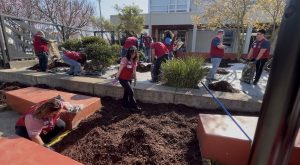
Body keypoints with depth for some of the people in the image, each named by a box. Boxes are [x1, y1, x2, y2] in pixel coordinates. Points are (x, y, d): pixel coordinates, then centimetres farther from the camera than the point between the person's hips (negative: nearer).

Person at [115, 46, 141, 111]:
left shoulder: (134, 60, 1)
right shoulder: (125, 59, -19)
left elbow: (134, 70, 8)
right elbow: (120, 69, -17)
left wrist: (135, 78, 11)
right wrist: (116, 78, -16)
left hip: (129, 78, 7)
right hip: (123, 78, -7)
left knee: (127, 91, 16)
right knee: (131, 91, -7)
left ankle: (125, 104, 33)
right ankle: (134, 106, 3)